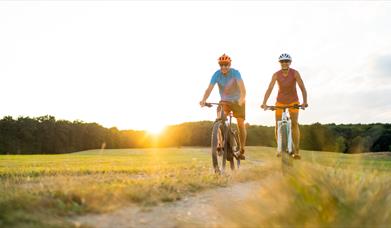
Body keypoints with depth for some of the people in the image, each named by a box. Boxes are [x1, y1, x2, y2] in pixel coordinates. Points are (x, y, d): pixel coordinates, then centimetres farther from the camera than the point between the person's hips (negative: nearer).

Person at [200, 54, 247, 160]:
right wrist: (203, 100, -47)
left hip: (238, 101, -2)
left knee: (240, 124, -4)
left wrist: (242, 98, -58)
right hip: (225, 101, 2)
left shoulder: (235, 73, -24)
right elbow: (209, 88, -29)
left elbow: (242, 87, -38)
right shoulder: (217, 74, -18)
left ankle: (241, 151, 5)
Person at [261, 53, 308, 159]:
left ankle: (296, 151, -11)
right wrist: (264, 103, -32)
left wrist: (305, 102, -34)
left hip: (293, 101, -1)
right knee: (278, 125, -3)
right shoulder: (276, 75, -15)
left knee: (294, 123, -15)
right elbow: (270, 89, -21)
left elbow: (302, 88, -21)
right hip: (280, 101, 1)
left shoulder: (295, 73, -17)